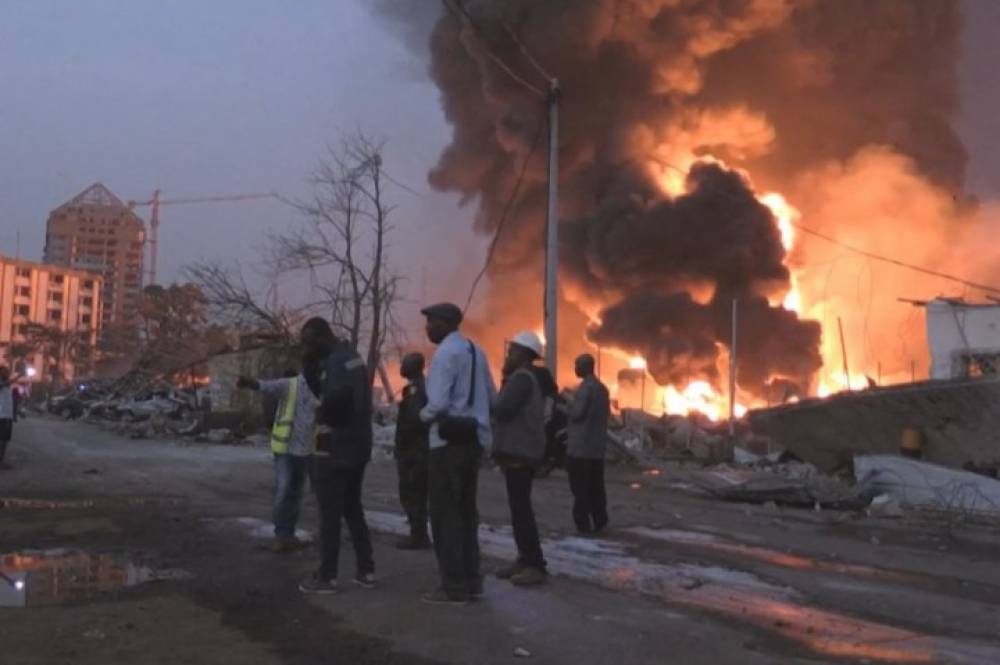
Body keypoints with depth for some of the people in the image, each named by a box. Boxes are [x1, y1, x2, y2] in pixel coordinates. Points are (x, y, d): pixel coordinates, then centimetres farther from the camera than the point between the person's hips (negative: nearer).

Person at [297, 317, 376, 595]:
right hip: (356, 446, 10)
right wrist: (311, 361, 4)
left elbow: (338, 395, -32)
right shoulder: (349, 356, 15)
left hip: (335, 448, -10)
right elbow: (317, 386, 18)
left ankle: (327, 576, 5)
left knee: (330, 513, -2)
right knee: (353, 509, 15)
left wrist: (323, 414, -13)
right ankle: (366, 570, 18)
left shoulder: (338, 361, -17)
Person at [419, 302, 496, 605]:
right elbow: (492, 398, 16)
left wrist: (423, 414, -2)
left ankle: (454, 588, 3)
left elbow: (438, 404, -21)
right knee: (466, 511, 15)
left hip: (449, 441, -8)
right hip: (474, 439, 9)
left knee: (445, 514, -1)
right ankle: (471, 581, 21)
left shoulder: (446, 352, -14)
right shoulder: (475, 350, 12)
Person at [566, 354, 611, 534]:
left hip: (581, 446, -8)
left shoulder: (586, 387, -14)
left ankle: (583, 523, -2)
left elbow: (576, 413, -17)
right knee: (596, 486, 12)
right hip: (597, 446, 8)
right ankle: (599, 521, 14)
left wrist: (566, 406, 0)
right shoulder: (602, 387, 14)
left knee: (580, 487, -3)